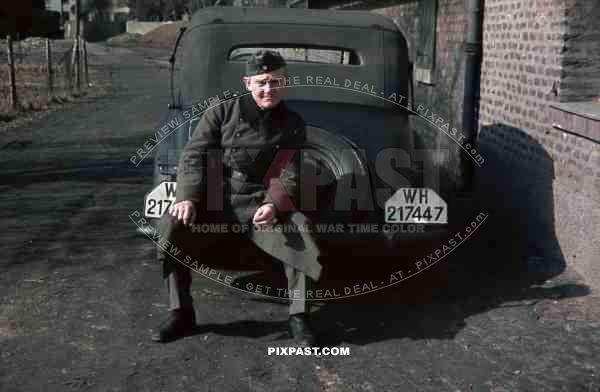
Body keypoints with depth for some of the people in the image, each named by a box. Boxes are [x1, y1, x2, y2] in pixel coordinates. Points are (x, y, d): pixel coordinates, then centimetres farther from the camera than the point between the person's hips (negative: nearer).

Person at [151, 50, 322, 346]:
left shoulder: (292, 125, 8)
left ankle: (299, 317, -12)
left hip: (261, 203, 0)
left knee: (300, 233, -28)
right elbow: (193, 156, 2)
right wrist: (188, 197, -16)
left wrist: (273, 205, -20)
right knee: (171, 227, -26)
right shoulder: (222, 112, 5)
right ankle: (181, 313, -9)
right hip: (215, 201, 0)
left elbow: (289, 176, 2)